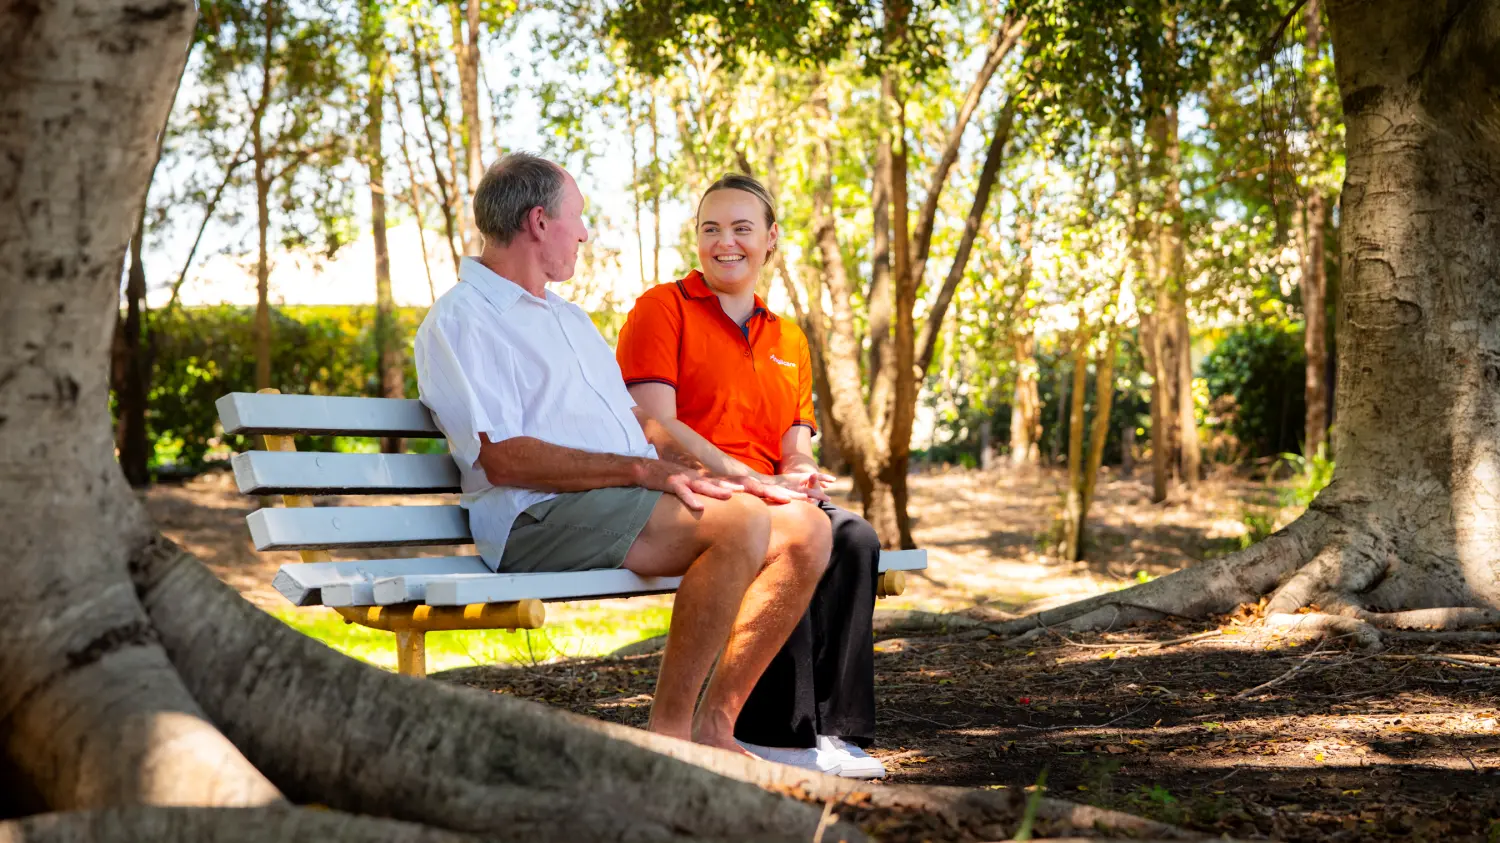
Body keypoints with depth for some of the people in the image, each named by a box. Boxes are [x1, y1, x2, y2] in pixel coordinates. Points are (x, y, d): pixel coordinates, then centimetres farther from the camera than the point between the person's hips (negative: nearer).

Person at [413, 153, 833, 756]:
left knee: (805, 531, -8)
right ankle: (668, 732, -22)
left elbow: (634, 419, 27)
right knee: (740, 522, -30)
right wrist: (642, 469, -17)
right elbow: (502, 458, -14)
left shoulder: (570, 317, 30)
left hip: (630, 502, 9)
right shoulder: (461, 320, -1)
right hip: (540, 518, -9)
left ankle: (714, 726, -8)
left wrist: (714, 470, 8)